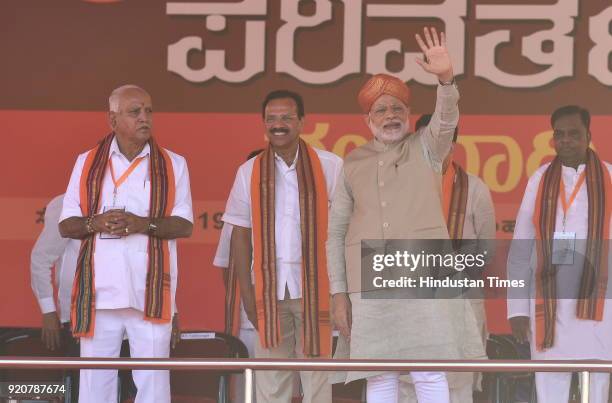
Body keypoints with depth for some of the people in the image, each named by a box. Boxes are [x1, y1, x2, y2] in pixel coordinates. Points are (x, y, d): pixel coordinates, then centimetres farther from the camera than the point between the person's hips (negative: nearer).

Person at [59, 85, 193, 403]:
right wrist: (94, 223, -12)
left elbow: (185, 225, 3)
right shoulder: (87, 163, 10)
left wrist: (143, 224, -14)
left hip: (149, 292, -1)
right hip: (99, 290, 1)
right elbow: (66, 225, 9)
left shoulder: (172, 165, 8)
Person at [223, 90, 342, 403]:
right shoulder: (249, 172, 7)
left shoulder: (329, 166, -2)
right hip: (270, 289, 2)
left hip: (314, 287, -2)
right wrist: (246, 292, 2)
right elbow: (240, 235, 8)